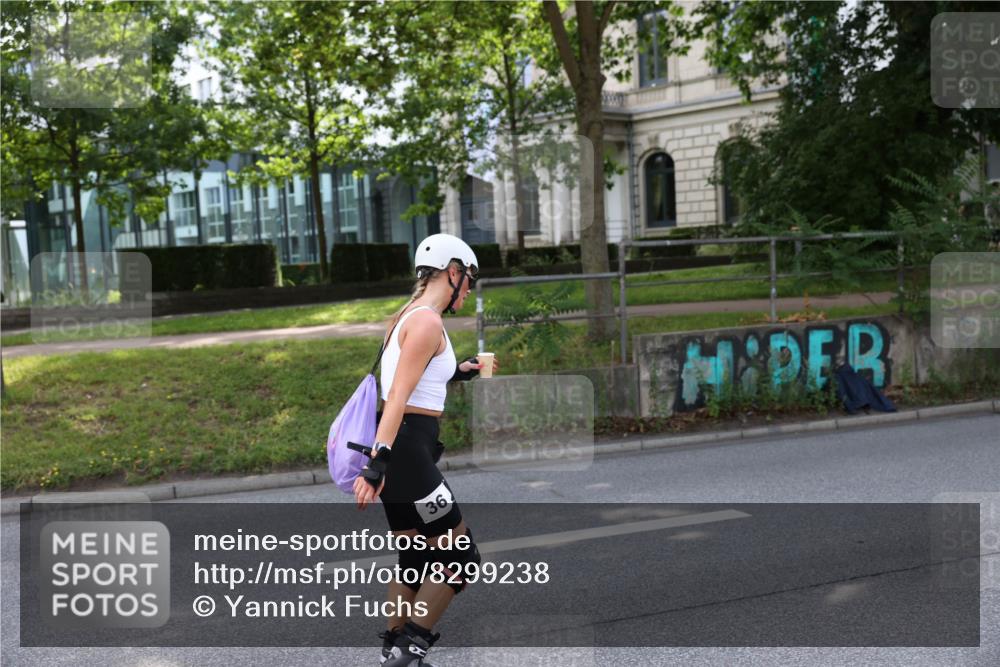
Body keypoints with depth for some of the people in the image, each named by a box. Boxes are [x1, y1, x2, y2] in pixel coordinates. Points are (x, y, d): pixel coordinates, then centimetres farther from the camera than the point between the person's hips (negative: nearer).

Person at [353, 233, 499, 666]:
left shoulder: (408, 316, 16)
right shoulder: (428, 322, -13)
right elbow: (397, 398, -23)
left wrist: (458, 374, 32)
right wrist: (377, 466, -28)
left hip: (396, 450, 10)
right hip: (407, 449, -10)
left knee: (417, 557, 17)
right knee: (461, 558, -1)